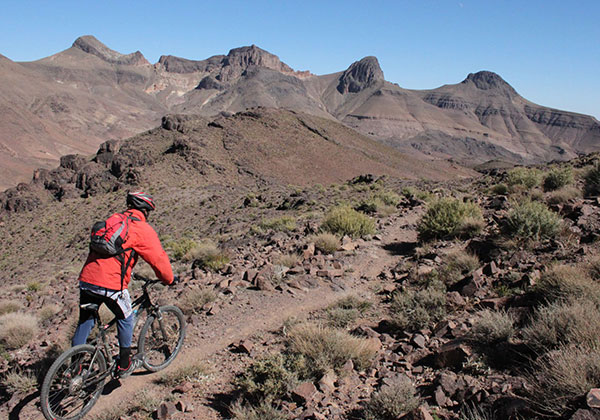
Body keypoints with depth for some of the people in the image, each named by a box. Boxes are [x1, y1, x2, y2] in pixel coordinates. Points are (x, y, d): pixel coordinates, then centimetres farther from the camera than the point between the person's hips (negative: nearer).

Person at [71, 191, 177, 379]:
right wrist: (170, 279, 17)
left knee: (85, 321, 21)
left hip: (86, 279, 6)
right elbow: (159, 258, -1)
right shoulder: (143, 229, -2)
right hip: (111, 284, -6)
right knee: (125, 318, 16)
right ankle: (124, 366, 24)